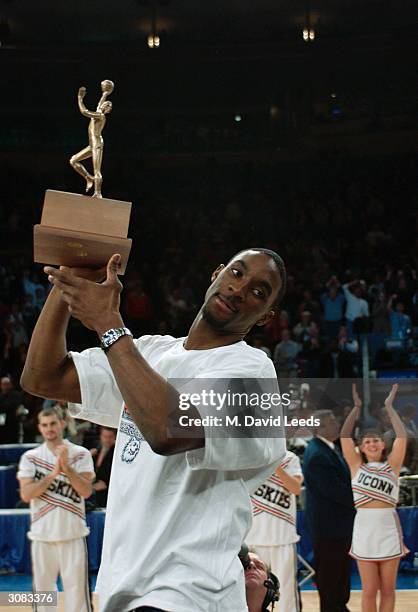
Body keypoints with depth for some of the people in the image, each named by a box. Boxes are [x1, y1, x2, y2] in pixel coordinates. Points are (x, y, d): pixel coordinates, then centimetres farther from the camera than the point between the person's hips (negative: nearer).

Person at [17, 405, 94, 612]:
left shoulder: (80, 454, 1)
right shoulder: (30, 457, 3)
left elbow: (86, 491, -9)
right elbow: (26, 494, -8)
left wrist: (66, 466, -19)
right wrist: (53, 473, -17)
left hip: (72, 534, -1)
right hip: (42, 535, 1)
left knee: (77, 589, 1)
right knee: (42, 589, 7)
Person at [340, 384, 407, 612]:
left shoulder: (391, 465, 6)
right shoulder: (357, 466, 7)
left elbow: (402, 436, -5)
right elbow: (344, 436, -1)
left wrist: (389, 407, -2)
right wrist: (357, 407, 0)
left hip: (389, 527, 0)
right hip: (364, 527, 0)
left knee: (387, 589, 5)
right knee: (369, 590, 2)